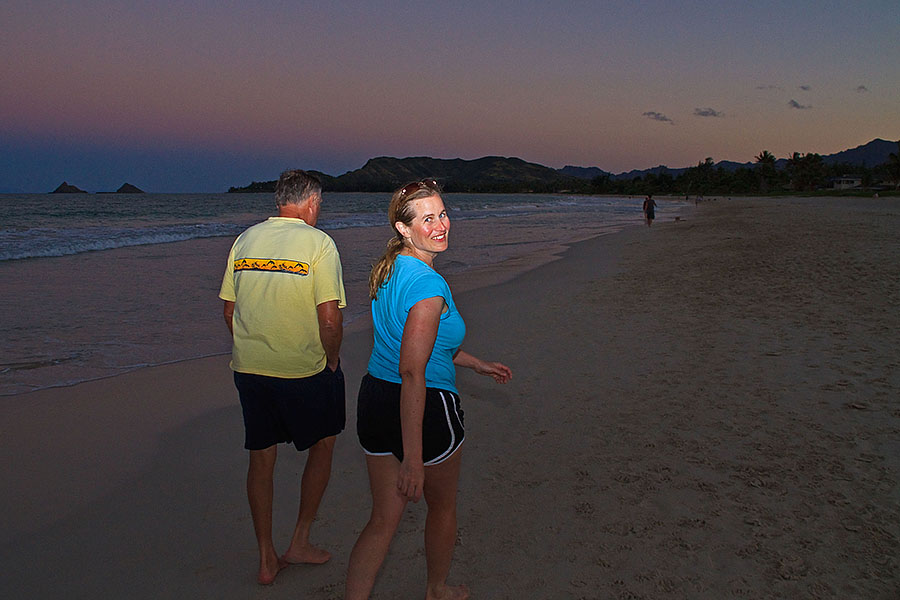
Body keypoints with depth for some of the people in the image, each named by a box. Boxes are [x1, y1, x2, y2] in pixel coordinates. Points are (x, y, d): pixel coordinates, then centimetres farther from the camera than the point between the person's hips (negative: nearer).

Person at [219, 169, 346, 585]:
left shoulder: (245, 239, 5)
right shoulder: (318, 242, -11)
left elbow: (229, 310, 10)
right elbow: (330, 318, -18)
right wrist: (332, 360, -2)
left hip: (249, 368, 5)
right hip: (305, 371, -5)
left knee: (261, 459, 14)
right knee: (321, 448, 18)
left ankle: (266, 559, 24)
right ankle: (299, 543, 24)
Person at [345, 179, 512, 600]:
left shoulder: (388, 270, 6)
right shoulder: (428, 284, -23)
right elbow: (411, 372, -28)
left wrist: (479, 365, 27)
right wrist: (412, 459, -27)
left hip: (374, 399, 7)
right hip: (426, 409, -7)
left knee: (383, 519, 16)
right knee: (442, 507, 22)